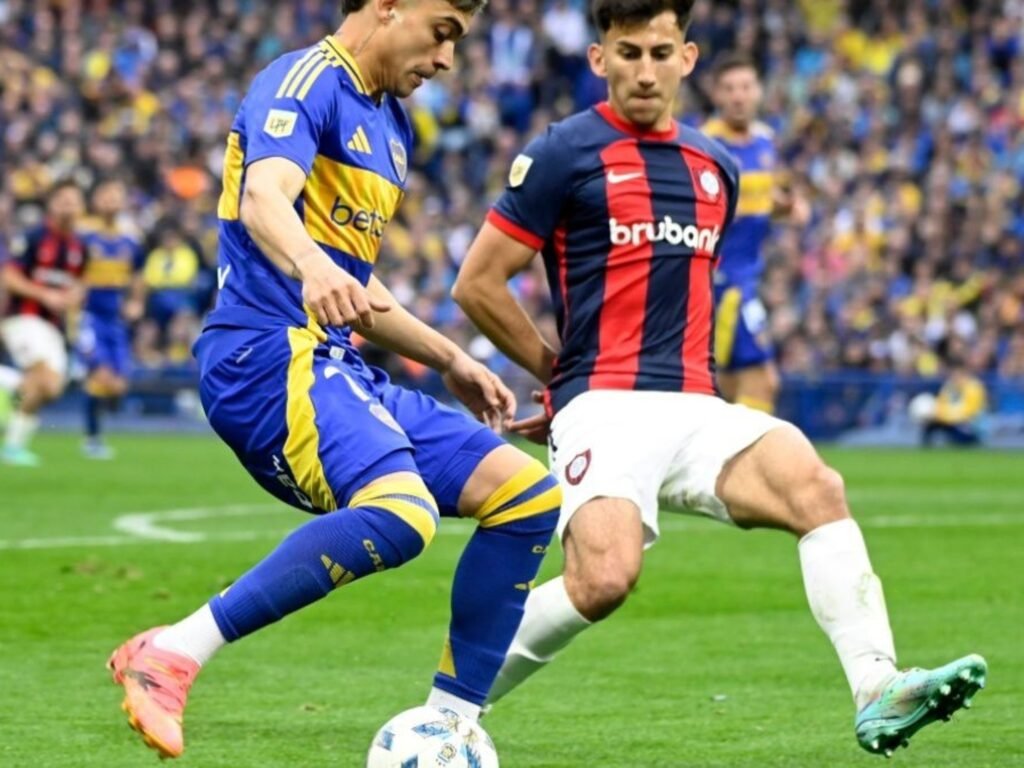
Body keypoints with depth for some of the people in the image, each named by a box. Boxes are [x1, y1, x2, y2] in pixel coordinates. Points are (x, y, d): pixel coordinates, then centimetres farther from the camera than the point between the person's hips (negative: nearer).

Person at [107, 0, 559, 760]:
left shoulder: (390, 125, 22)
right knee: (401, 511, -34)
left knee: (528, 494, 6)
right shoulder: (305, 81, -7)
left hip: (334, 364, 10)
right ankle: (171, 655, -30)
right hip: (270, 353, -10)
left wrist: (452, 362, 31)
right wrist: (311, 269, -48)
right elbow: (264, 198, -28)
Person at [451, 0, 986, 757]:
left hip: (696, 408, 5)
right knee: (604, 579, -26)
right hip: (605, 409, -5)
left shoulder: (717, 168, 18)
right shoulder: (565, 154, -1)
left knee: (817, 487, -23)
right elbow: (477, 284, 0)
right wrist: (561, 374, 7)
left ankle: (878, 694, -29)